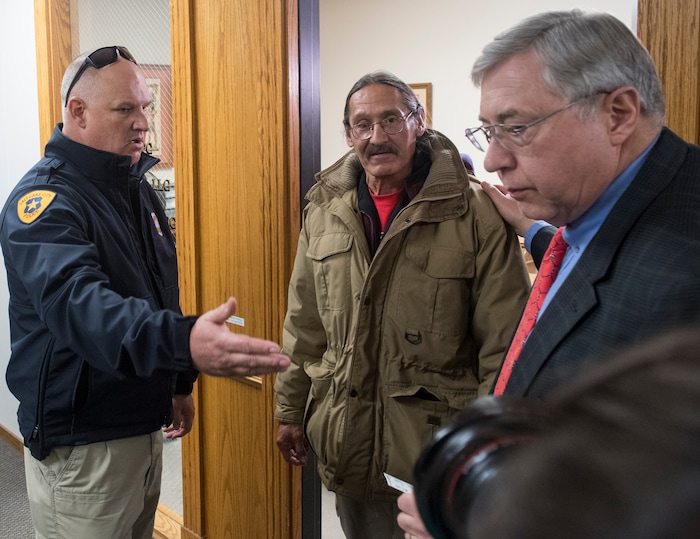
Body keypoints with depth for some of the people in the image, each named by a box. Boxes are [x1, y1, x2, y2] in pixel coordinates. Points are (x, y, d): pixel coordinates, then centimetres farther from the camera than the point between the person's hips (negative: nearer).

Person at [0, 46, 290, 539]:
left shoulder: (138, 190, 8)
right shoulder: (45, 201, -20)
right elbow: (77, 304, -39)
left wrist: (180, 383, 19)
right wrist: (184, 343, -55)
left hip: (146, 425, 8)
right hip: (81, 446, -8)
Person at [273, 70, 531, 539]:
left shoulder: (475, 213, -11)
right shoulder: (324, 212, 4)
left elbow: (504, 341, -10)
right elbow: (304, 327, 11)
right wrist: (292, 411, 13)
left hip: (438, 443, -4)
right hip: (347, 445, 5)